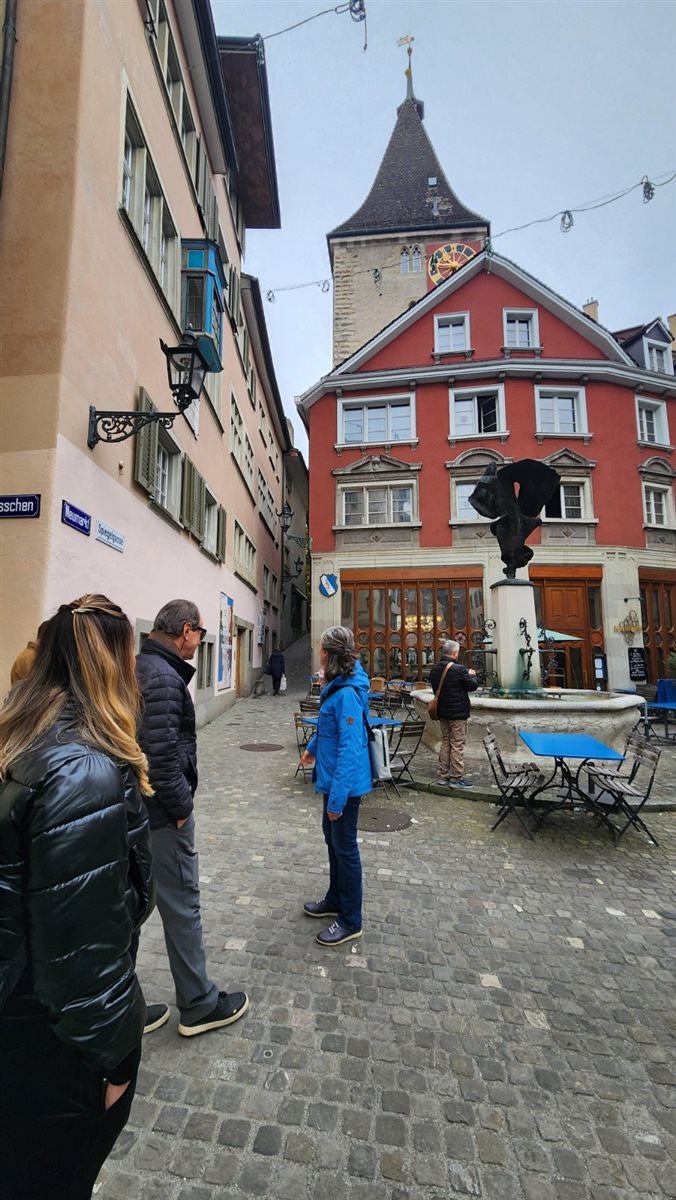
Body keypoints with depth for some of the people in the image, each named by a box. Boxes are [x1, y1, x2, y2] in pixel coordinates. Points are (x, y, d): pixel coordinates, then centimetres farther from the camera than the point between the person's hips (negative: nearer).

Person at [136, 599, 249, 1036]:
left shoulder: (137, 667, 7)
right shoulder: (163, 677, -24)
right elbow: (162, 756, -28)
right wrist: (182, 808, -14)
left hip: (132, 813, 9)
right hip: (161, 817, -9)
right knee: (182, 907, 9)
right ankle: (199, 1006, 30)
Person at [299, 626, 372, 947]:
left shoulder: (347, 694, -27)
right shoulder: (336, 685, 2)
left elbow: (350, 749, -28)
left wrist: (337, 797, -26)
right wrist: (312, 748, 29)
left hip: (345, 783, -9)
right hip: (334, 778, 9)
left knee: (345, 848, 8)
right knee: (332, 838, 23)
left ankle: (350, 922, 29)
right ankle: (335, 900, 44)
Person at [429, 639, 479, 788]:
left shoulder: (435, 669, 4)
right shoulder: (459, 669, -20)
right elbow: (473, 685, -11)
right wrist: (472, 675, 10)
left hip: (442, 711, 7)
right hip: (458, 712, -7)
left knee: (445, 742, 16)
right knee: (457, 744, 1)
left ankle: (442, 775, 21)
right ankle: (456, 778, 7)